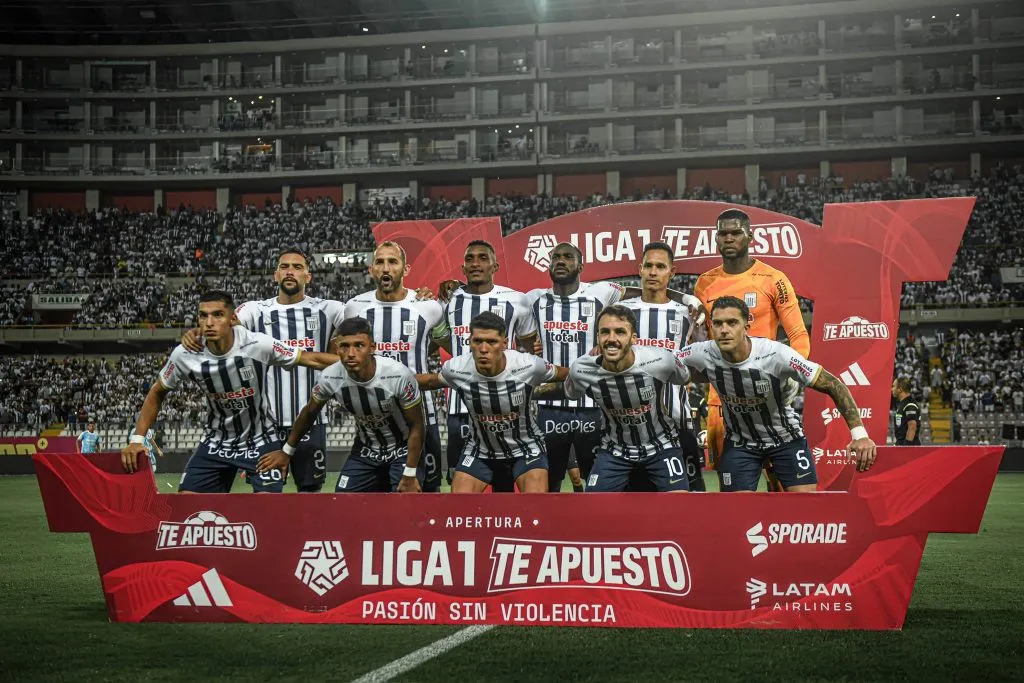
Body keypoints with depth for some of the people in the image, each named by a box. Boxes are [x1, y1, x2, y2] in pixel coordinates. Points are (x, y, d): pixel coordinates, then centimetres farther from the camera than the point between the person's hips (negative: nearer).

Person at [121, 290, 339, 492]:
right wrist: (137, 438, -5)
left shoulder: (259, 345, -24)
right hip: (216, 442, 3)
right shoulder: (184, 355, -15)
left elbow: (311, 359, -17)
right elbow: (157, 393, 1)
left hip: (261, 441, -3)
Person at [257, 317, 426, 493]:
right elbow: (309, 413, 2)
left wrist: (410, 475, -17)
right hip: (365, 451, 4)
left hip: (403, 450, -3)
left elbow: (416, 426, -16)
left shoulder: (399, 375, -31)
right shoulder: (330, 378, -20)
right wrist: (287, 451, 14)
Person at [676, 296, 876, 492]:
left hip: (787, 437, -1)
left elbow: (833, 385, -23)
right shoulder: (702, 355, -24)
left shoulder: (777, 354, -30)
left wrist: (859, 433, -27)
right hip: (739, 442, 2)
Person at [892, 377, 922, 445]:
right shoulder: (901, 404, 16)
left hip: (910, 446, -11)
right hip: (901, 444, 11)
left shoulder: (910, 406, -16)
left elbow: (912, 428, -22)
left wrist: (907, 444, -23)